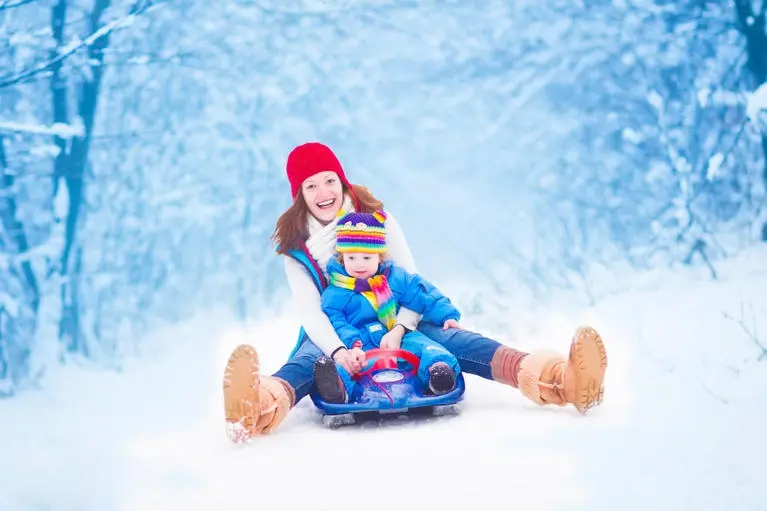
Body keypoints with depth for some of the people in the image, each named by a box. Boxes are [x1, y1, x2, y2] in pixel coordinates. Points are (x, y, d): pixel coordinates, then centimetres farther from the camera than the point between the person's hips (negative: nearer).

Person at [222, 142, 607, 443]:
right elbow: (309, 309, -14)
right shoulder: (296, 245, -4)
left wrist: (399, 328, -25)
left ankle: (555, 377, -53)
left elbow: (411, 280, -5)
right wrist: (336, 350, -36)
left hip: (394, 321, 2)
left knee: (448, 338, -27)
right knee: (307, 360, -37)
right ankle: (266, 401, -80)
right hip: (333, 331, -1)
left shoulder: (375, 217, -1)